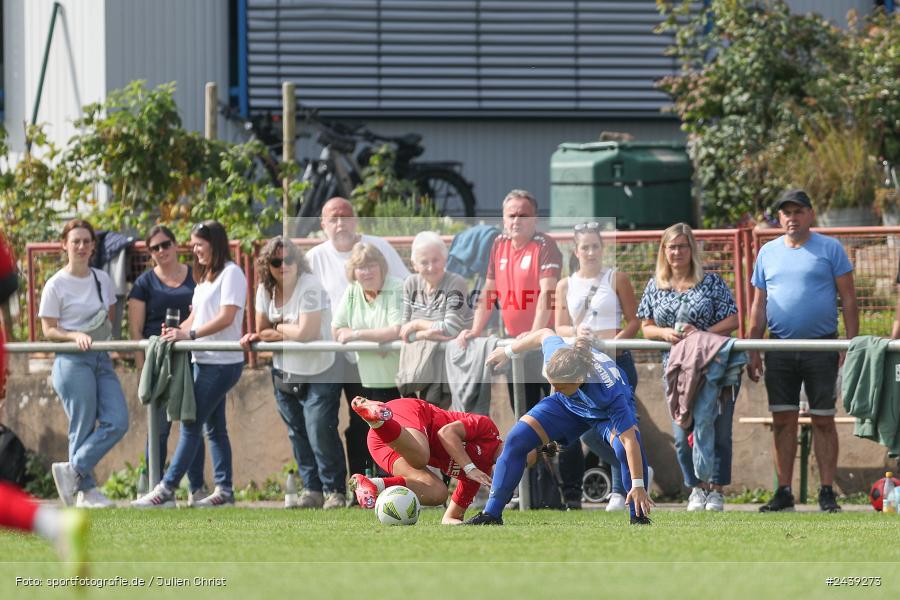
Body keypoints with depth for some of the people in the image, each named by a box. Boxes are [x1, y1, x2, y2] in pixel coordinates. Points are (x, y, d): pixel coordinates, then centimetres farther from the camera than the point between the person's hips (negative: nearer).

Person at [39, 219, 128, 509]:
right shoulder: (56, 285, -6)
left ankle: (72, 471, 3)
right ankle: (85, 490, 3)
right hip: (72, 362, -6)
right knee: (83, 428, -6)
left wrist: (105, 337, 6)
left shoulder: (103, 280, 11)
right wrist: (76, 336, -21)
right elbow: (49, 330, -6)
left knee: (117, 422, -6)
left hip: (102, 360, 6)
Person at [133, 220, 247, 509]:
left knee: (191, 425, -11)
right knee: (213, 427, 10)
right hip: (204, 361, 9)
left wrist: (189, 334, -24)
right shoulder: (204, 277, 19)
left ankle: (167, 489, -12)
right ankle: (224, 490, 13)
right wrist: (176, 332, -1)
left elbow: (226, 317, -18)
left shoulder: (231, 274, -9)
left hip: (222, 363, -9)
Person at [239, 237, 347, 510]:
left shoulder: (310, 286, -21)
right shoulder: (265, 289, 1)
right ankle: (312, 491, 19)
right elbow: (262, 331, 7)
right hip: (285, 373, 7)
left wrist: (278, 329, -10)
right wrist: (290, 331, -12)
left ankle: (335, 491, 1)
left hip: (319, 374, -7)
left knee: (320, 433, -10)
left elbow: (306, 333, -27)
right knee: (298, 435, 10)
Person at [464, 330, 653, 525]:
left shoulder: (610, 392, -46)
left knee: (625, 447, -35)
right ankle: (492, 514, -1)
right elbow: (545, 334, -9)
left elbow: (629, 439, -44)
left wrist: (638, 485, -46)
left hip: (609, 412, -4)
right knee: (516, 439, -10)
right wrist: (508, 352, 6)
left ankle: (639, 517, -18)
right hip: (568, 406, 4)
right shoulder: (556, 353, -35)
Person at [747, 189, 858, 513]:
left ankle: (827, 493, 3)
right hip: (780, 349, 3)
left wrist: (851, 345, -7)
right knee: (783, 420, 3)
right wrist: (753, 350, 7)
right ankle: (784, 492, 8)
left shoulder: (829, 249, 1)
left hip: (821, 347, -3)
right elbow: (758, 305, 14)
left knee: (823, 420, 0)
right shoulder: (768, 252, 11)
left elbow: (848, 299, 0)